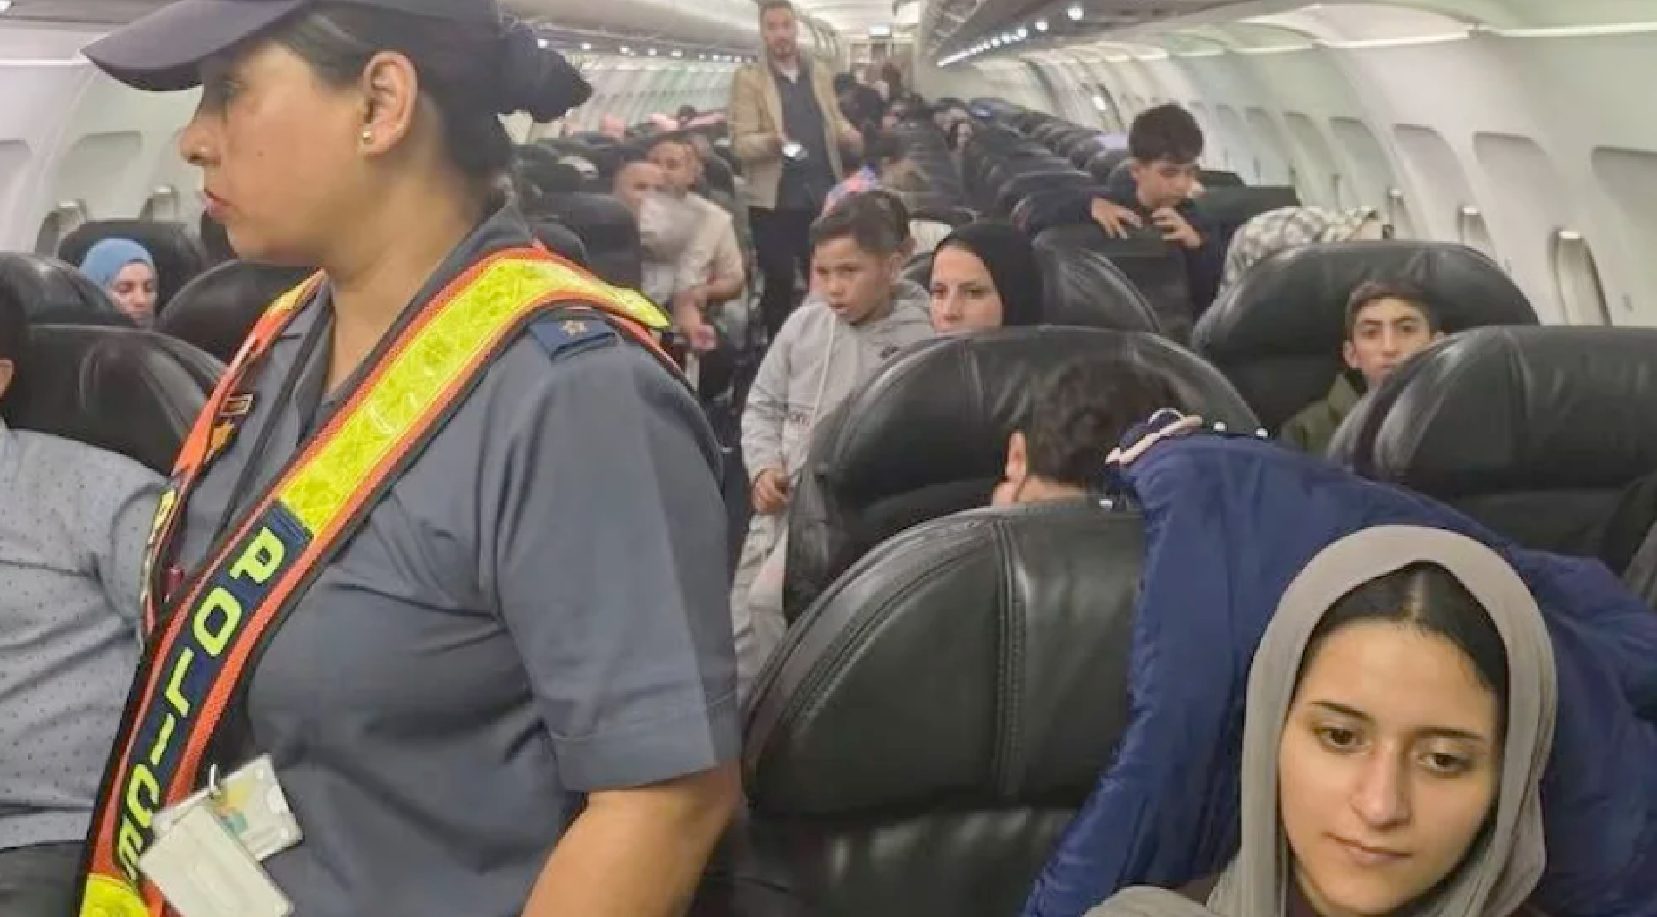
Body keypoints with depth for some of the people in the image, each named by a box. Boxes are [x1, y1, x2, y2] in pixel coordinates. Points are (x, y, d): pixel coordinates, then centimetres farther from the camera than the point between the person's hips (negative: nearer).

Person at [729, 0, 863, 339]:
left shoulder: (821, 74, 12)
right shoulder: (748, 79, -3)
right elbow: (740, 143, -10)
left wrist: (849, 134, -5)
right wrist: (771, 141, -32)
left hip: (824, 196, 4)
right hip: (774, 200, -4)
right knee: (779, 285, 4)